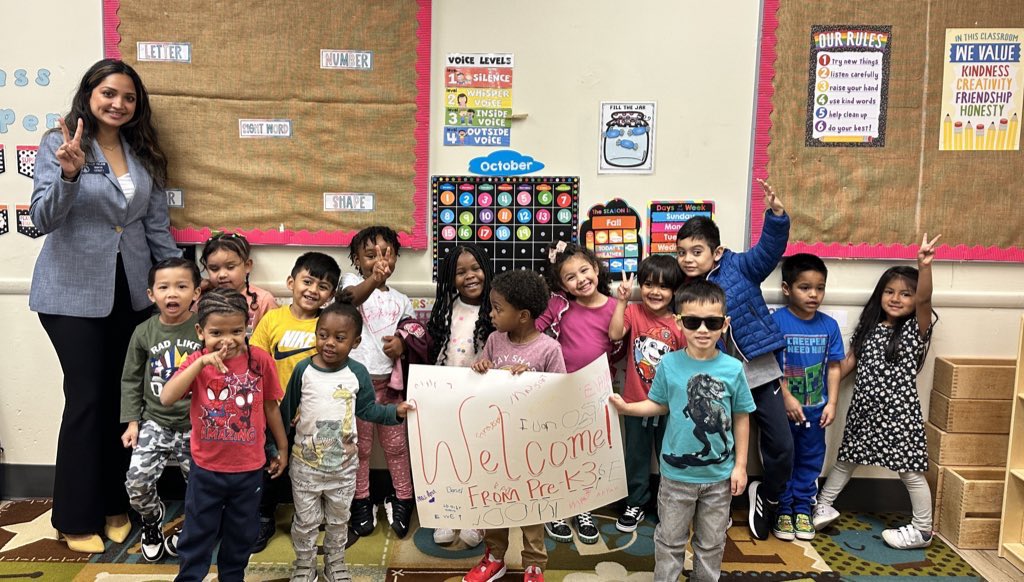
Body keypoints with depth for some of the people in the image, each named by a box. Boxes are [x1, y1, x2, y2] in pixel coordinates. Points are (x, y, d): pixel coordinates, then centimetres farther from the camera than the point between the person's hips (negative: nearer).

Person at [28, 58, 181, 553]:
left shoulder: (143, 154, 9)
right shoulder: (58, 144, -4)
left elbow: (157, 226, 11)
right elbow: (43, 218, -12)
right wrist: (69, 173, -29)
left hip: (132, 291, 4)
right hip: (74, 294, -4)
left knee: (124, 396, 7)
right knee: (88, 398, -2)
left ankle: (115, 505, 23)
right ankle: (77, 518, 14)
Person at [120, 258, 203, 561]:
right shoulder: (144, 333, -1)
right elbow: (130, 380, 8)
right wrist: (132, 421, 3)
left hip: (196, 425, -1)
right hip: (156, 421, 2)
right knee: (137, 482, -10)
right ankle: (152, 519, 23)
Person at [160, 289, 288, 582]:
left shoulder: (260, 360, -11)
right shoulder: (197, 362, -11)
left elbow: (271, 406, 1)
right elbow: (166, 398, -26)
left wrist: (282, 448, 9)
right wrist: (201, 363, -33)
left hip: (249, 469, 1)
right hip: (206, 469, -1)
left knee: (242, 533, 20)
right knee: (198, 534, 16)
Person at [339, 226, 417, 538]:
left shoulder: (401, 300, 11)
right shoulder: (352, 281, -2)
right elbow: (350, 298, -27)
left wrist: (403, 343, -12)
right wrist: (373, 281, -49)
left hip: (389, 381, 3)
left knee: (396, 444, 10)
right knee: (359, 446, 9)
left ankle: (402, 500, 24)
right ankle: (361, 502, 24)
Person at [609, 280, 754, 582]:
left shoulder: (733, 369, -11)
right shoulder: (669, 364, -11)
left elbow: (741, 419, -2)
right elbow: (660, 405, 1)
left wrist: (740, 465, -1)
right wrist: (626, 407, -14)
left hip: (719, 474, 1)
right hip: (677, 472, 0)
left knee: (711, 543, 19)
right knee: (670, 541, 15)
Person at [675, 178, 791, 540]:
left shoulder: (739, 268, -7)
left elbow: (770, 248, -22)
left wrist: (776, 214, -39)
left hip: (759, 372, -1)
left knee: (782, 445, 2)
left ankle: (767, 496, 30)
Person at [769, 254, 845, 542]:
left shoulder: (829, 326, -2)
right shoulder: (775, 322, -14)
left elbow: (833, 367, 4)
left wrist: (831, 403, -2)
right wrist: (787, 398, -17)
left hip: (815, 410, 4)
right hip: (783, 408, -4)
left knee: (811, 460, 15)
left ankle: (803, 509, 31)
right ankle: (783, 511, 25)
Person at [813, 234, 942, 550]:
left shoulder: (916, 329, -8)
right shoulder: (868, 327, 6)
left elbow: (924, 298, -26)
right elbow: (849, 362, 12)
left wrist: (924, 266, -42)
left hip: (899, 411, -5)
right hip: (864, 409, 5)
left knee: (910, 471, 5)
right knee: (846, 459, 18)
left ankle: (922, 531, 20)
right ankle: (823, 506, 33)